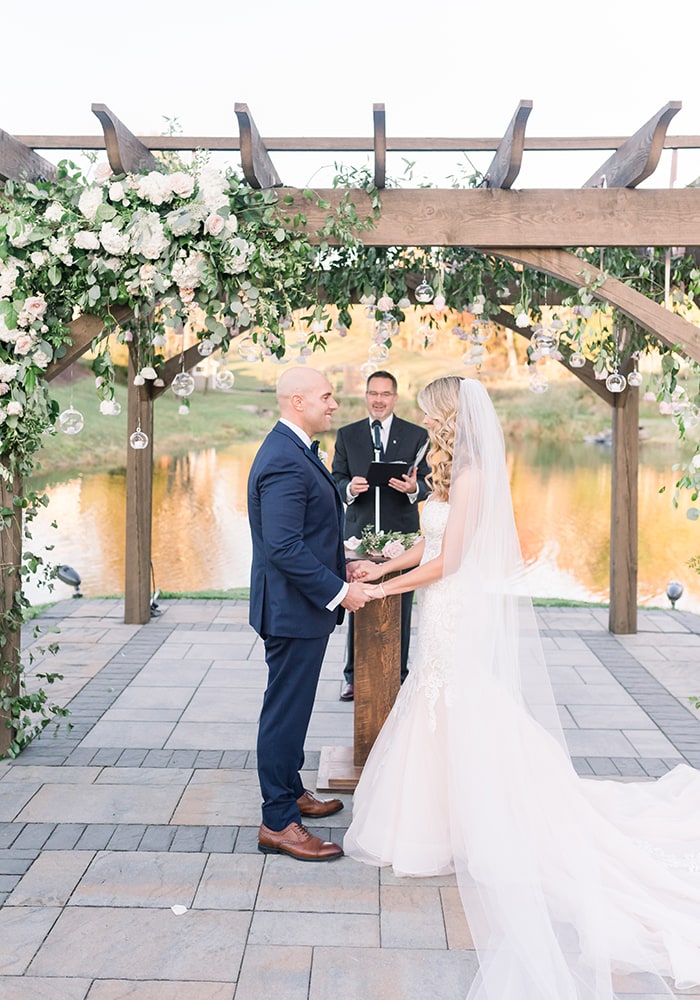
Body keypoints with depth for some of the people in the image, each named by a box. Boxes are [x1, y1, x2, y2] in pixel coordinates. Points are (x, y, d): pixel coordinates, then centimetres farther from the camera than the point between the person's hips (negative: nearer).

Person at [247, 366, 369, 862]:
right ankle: (278, 822, 10)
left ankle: (290, 791, 37)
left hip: (303, 603, 11)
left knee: (292, 708, 21)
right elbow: (284, 546, -28)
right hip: (294, 608, -11)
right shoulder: (285, 461, -23)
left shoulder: (295, 450, 11)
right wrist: (339, 591, -21)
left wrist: (341, 569, 13)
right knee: (286, 711, -1)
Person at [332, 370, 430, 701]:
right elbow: (336, 479, 6)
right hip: (359, 531, 1)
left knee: (400, 609, 6)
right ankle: (354, 675, 18)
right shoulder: (347, 434, 7)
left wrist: (414, 487, -22)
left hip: (401, 532, 0)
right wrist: (349, 487, -17)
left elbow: (428, 483, 1)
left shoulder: (417, 435, 4)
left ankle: (398, 676, 19)